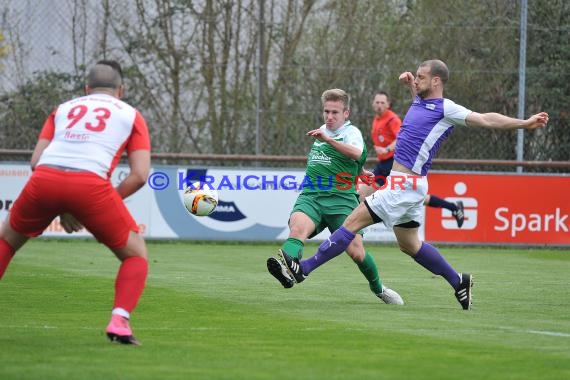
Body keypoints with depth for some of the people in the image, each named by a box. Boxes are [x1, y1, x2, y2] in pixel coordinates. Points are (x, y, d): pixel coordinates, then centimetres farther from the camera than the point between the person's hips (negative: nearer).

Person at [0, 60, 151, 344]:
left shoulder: (63, 109, 29)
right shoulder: (130, 115, 22)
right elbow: (140, 175, 9)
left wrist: (61, 209, 24)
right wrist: (107, 207, 19)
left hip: (44, 179, 3)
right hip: (90, 183, -2)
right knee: (136, 255, 15)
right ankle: (119, 320, -6)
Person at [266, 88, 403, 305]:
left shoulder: (351, 132, -3)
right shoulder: (323, 131, 18)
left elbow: (356, 153, -28)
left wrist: (327, 139, -39)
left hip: (340, 200, -4)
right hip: (310, 197, 4)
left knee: (356, 251, -7)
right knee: (297, 227, -29)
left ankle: (378, 288, 22)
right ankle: (287, 267, -57)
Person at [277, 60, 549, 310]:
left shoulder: (445, 109, -10)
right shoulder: (420, 101, 14)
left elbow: (485, 119, -12)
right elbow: (417, 91, 38)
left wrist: (524, 123, -18)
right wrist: (408, 83, 15)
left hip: (406, 185, -10)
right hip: (404, 183, 10)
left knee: (353, 221, -10)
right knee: (409, 244, 17)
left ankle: (303, 268, -10)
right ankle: (459, 282, 26)